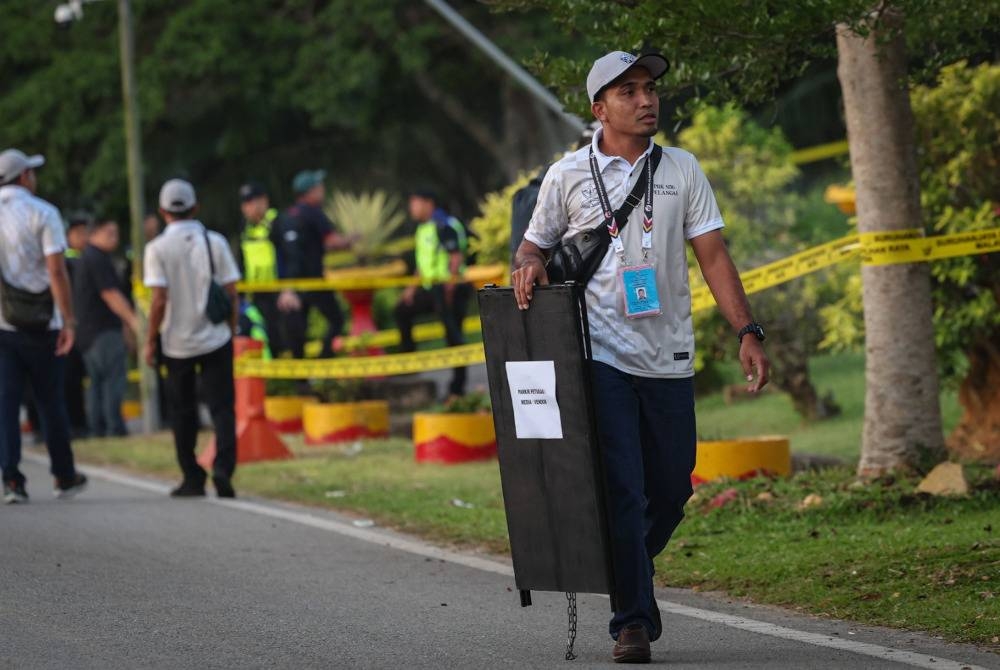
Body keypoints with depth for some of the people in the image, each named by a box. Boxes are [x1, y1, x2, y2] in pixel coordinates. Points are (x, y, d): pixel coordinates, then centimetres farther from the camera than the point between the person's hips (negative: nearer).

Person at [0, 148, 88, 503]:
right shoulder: (42, 213, -6)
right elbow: (56, 270, -13)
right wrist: (68, 320, -12)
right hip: (41, 325, -2)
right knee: (50, 401, 9)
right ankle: (65, 476, 19)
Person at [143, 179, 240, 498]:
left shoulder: (158, 248, -8)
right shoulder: (215, 242, -2)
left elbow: (160, 300, -12)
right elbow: (230, 292, -1)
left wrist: (150, 341, -3)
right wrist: (231, 329, 11)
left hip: (177, 343, -1)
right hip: (215, 339, 1)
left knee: (183, 411, 12)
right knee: (222, 406, 2)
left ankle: (192, 478, 14)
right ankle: (223, 467, -17)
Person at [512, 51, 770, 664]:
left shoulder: (682, 170, 8)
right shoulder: (569, 176, 4)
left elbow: (713, 254, 3)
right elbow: (536, 243, 15)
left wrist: (748, 331, -6)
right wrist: (530, 265, -10)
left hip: (669, 358, 3)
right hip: (602, 355, -3)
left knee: (672, 488, 10)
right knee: (621, 491, -9)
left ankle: (634, 573, 37)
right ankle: (632, 620, -3)